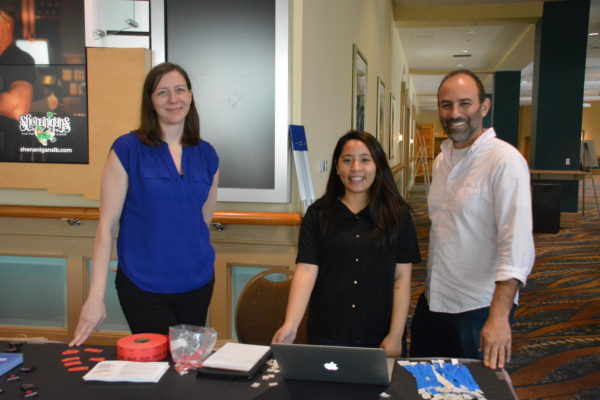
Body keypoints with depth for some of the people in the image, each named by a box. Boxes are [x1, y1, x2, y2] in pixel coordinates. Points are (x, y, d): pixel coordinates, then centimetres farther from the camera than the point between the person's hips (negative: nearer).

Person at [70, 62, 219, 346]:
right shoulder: (127, 150, -7)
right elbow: (106, 224, -9)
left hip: (197, 283, 4)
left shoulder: (206, 155, 4)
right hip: (143, 287, -4)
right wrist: (96, 296, -12)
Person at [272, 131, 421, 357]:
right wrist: (290, 325, -20)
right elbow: (306, 270, -8)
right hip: (327, 336, 0)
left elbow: (402, 277, -2)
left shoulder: (397, 214, 0)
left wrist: (396, 335, -7)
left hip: (379, 338, 0)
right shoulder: (318, 214, 0)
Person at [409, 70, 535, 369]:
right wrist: (431, 286, 15)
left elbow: (517, 246, -23)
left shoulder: (505, 160, -17)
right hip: (433, 301, 7)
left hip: (479, 309, -7)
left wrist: (499, 316, -30)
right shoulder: (442, 160, 8)